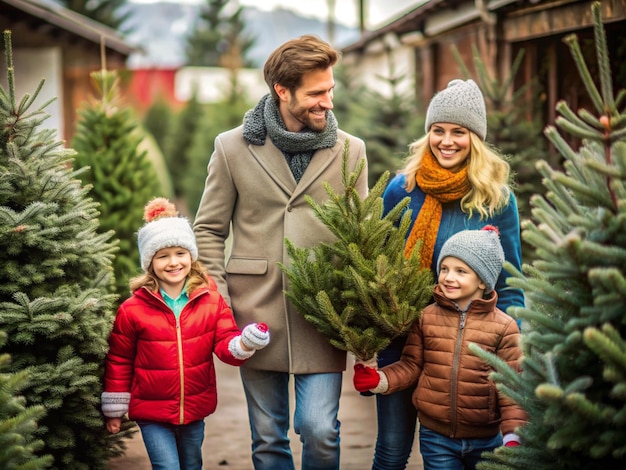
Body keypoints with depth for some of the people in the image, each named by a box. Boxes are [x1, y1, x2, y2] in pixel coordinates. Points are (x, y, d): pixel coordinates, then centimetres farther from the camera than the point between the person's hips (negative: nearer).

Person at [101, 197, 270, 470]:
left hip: (195, 410, 3)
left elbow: (225, 342, -6)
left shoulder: (211, 301, -5)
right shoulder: (132, 309, -11)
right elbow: (119, 361, -4)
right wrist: (114, 409, 0)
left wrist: (243, 344, -31)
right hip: (152, 412, -3)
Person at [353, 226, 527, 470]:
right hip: (435, 439, 1)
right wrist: (379, 380, -14)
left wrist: (513, 435, -15)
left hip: (486, 442, -1)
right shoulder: (426, 317, -1)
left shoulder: (504, 327, -7)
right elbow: (411, 366, 3)